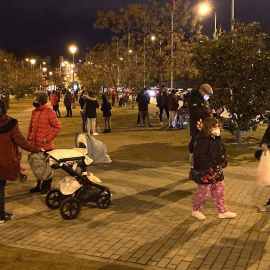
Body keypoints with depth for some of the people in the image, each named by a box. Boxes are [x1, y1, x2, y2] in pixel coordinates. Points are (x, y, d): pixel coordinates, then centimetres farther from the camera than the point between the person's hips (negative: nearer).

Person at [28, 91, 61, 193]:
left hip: (46, 146, -6)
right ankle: (39, 185, 33)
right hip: (35, 145, 6)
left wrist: (47, 139, -16)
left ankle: (46, 186, 26)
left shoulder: (49, 112, -13)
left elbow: (57, 127, -14)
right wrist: (29, 138, 8)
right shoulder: (34, 112, 6)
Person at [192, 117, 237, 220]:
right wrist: (208, 168, -25)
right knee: (203, 192, 3)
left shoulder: (217, 140, 9)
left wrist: (223, 161, 9)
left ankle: (223, 211, 26)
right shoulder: (202, 141, -21)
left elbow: (222, 151, 24)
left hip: (217, 171, 9)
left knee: (220, 190, 14)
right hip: (205, 173, -9)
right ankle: (196, 210, 23)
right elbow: (199, 157, -26)